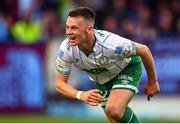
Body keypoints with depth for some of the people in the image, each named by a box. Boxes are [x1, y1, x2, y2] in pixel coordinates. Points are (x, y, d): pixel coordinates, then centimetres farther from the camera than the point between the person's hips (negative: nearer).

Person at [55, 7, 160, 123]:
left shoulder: (110, 44, -39)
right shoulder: (66, 49, -30)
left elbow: (144, 50, -23)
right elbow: (60, 84, -20)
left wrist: (152, 82, -9)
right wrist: (81, 95, -42)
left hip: (128, 68, -5)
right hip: (101, 81, 5)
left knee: (114, 110, -27)